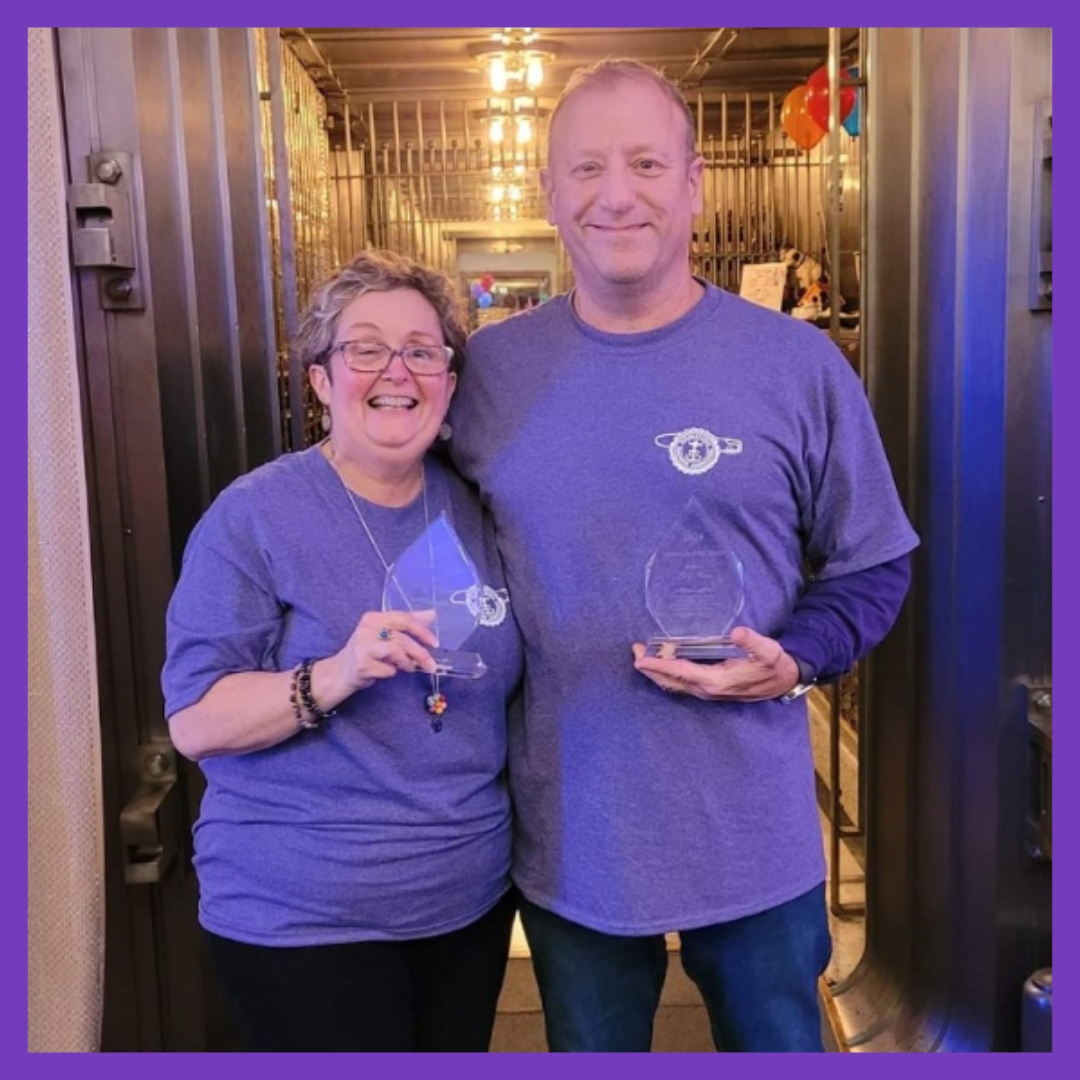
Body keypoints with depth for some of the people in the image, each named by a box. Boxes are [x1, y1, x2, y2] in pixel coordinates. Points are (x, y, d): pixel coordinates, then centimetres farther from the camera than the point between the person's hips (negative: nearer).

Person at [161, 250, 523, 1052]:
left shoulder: (476, 510, 3)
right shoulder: (253, 518, -13)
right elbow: (196, 723, -17)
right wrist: (336, 675, -31)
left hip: (473, 896, 5)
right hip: (301, 918, -5)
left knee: (458, 1046, 21)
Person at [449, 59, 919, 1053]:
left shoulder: (799, 365, -6)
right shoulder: (486, 369, -1)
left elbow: (873, 569, 1)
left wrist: (793, 659, -16)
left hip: (754, 844, -1)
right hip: (566, 845, 1)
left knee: (779, 1041, 22)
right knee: (589, 1047, 23)